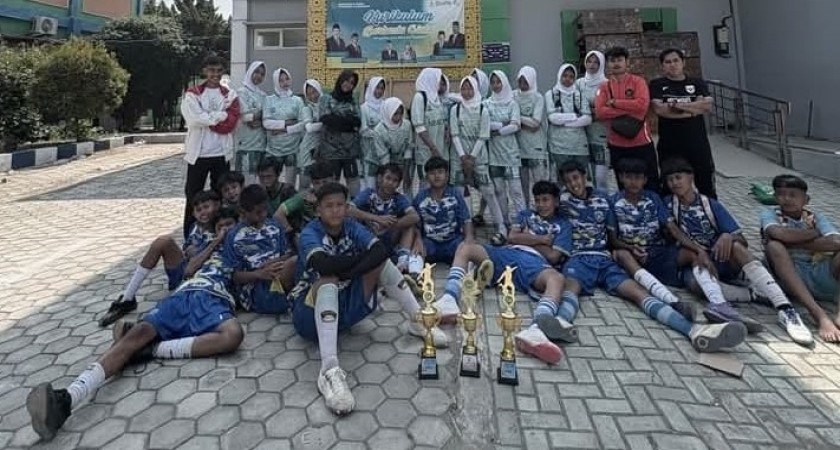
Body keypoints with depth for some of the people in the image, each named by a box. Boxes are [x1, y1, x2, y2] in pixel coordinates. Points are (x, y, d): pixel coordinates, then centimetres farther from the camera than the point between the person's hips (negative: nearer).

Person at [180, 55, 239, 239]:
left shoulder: (230, 95, 8)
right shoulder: (192, 94, 2)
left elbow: (230, 123, -6)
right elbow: (195, 120, -14)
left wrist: (206, 119, -10)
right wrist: (220, 115, -10)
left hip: (222, 154, 2)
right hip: (198, 154, -2)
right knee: (193, 198, 6)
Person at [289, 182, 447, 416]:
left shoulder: (351, 227, -3)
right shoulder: (310, 234, -16)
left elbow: (381, 250, -20)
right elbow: (324, 265, -36)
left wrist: (345, 271, -30)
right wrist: (362, 257, -21)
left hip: (346, 303, 5)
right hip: (312, 311, -5)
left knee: (381, 262, -9)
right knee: (329, 281, -37)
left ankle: (418, 320, -4)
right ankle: (329, 371, -50)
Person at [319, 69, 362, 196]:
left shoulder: (353, 101, 13)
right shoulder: (326, 98, 6)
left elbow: (358, 121, -3)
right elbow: (326, 119, -11)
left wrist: (336, 120, -13)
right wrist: (348, 120, -9)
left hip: (350, 146, 2)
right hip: (331, 146, -2)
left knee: (353, 177, 4)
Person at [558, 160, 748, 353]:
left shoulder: (602, 198, 19)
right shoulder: (563, 200, 12)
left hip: (605, 260, 3)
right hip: (578, 259, -3)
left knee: (638, 292, -21)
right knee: (570, 289, -37)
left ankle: (695, 331, -43)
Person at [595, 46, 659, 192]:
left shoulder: (638, 81, 1)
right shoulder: (604, 87, 6)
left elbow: (642, 104, -16)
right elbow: (600, 112, -9)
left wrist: (614, 102, -12)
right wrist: (630, 111, -14)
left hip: (641, 143, -2)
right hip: (617, 145, 2)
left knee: (651, 185, 5)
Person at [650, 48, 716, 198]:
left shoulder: (697, 83, 8)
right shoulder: (657, 85, 2)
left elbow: (707, 106, -6)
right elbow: (659, 109, -15)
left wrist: (678, 105, -14)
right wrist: (693, 110, -9)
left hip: (698, 144, 2)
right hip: (669, 146, -2)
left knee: (707, 186, 9)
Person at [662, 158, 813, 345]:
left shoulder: (711, 205, 10)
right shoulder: (668, 204, 7)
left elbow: (741, 239, 3)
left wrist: (728, 236, -21)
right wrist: (699, 251, -23)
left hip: (721, 261, 1)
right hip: (693, 266, -1)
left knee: (735, 246, -30)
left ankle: (785, 309, -41)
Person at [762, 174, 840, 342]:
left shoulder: (816, 217, 15)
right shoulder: (770, 214, 9)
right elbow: (777, 233, -17)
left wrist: (793, 243, -8)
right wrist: (814, 234, -3)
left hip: (822, 273, 3)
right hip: (790, 275, -3)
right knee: (773, 245, -28)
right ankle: (819, 315, -42)